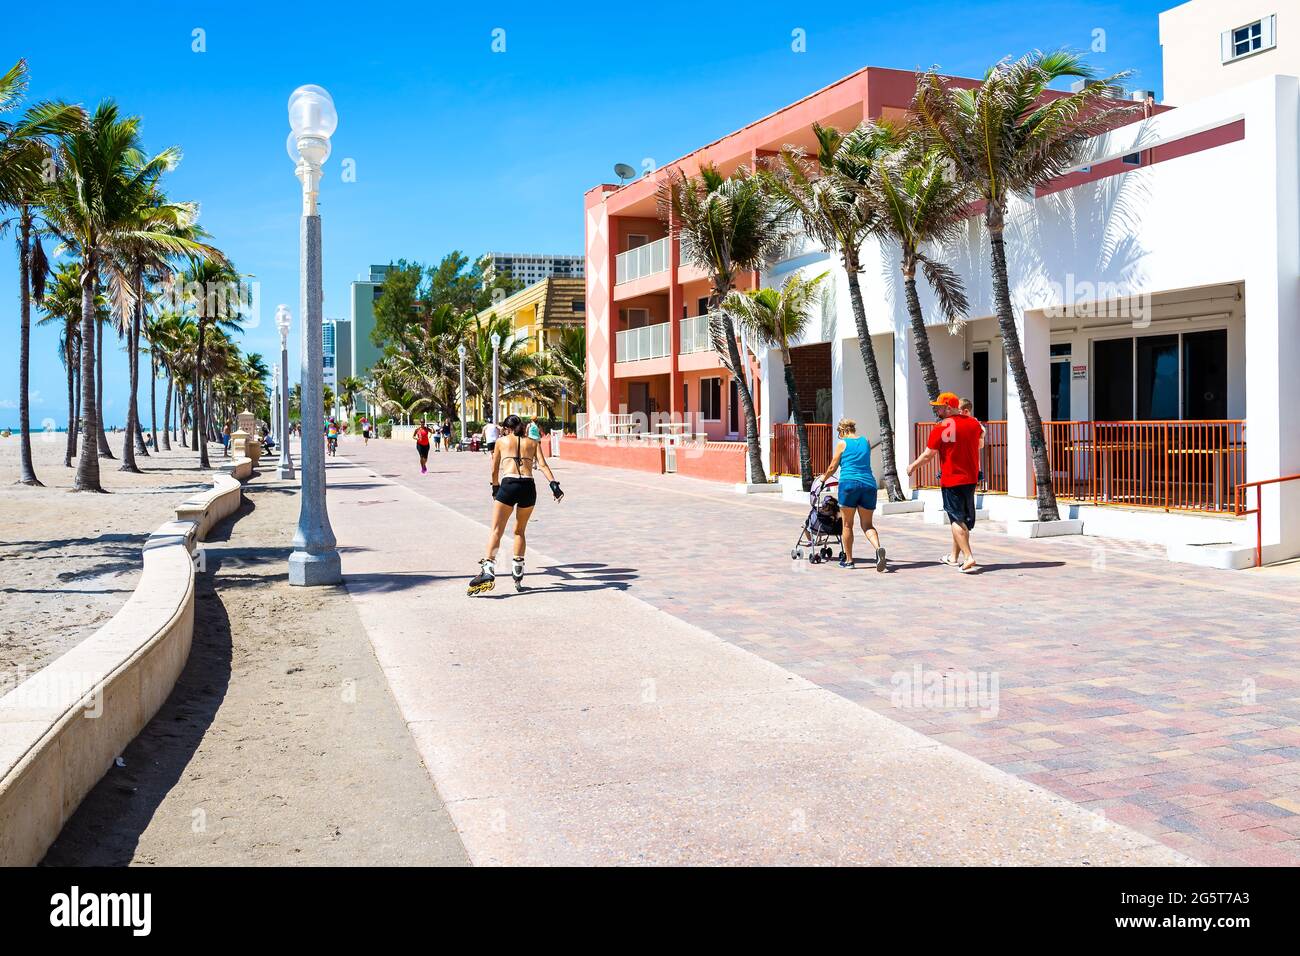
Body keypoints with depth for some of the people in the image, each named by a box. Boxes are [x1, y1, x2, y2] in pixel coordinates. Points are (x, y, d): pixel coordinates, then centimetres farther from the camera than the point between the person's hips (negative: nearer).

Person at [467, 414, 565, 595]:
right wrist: (554, 485, -3)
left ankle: (488, 569, -21)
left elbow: (494, 471, 20)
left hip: (508, 485, -3)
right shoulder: (533, 442, 20)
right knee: (520, 531, 18)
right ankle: (518, 574, 16)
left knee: (496, 530, -3)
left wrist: (495, 489, 34)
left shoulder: (501, 441, 16)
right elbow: (542, 465, 4)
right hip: (529, 487, 3)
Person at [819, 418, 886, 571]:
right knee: (867, 524, 7)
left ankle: (848, 560, 13)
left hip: (849, 484, -4)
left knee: (847, 524, 8)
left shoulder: (842, 443, 3)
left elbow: (832, 467, 8)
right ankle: (878, 548, -20)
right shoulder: (866, 441, 15)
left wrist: (824, 477, 28)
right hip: (869, 484, 4)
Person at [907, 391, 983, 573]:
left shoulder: (940, 429, -13)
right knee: (963, 519, 16)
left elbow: (928, 455, -9)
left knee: (956, 520, -3)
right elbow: (980, 443, 24)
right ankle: (954, 557, 28)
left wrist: (912, 466, 9)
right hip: (971, 479, 6)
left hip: (950, 480, -6)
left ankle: (969, 558, -15)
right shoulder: (973, 423, 3)